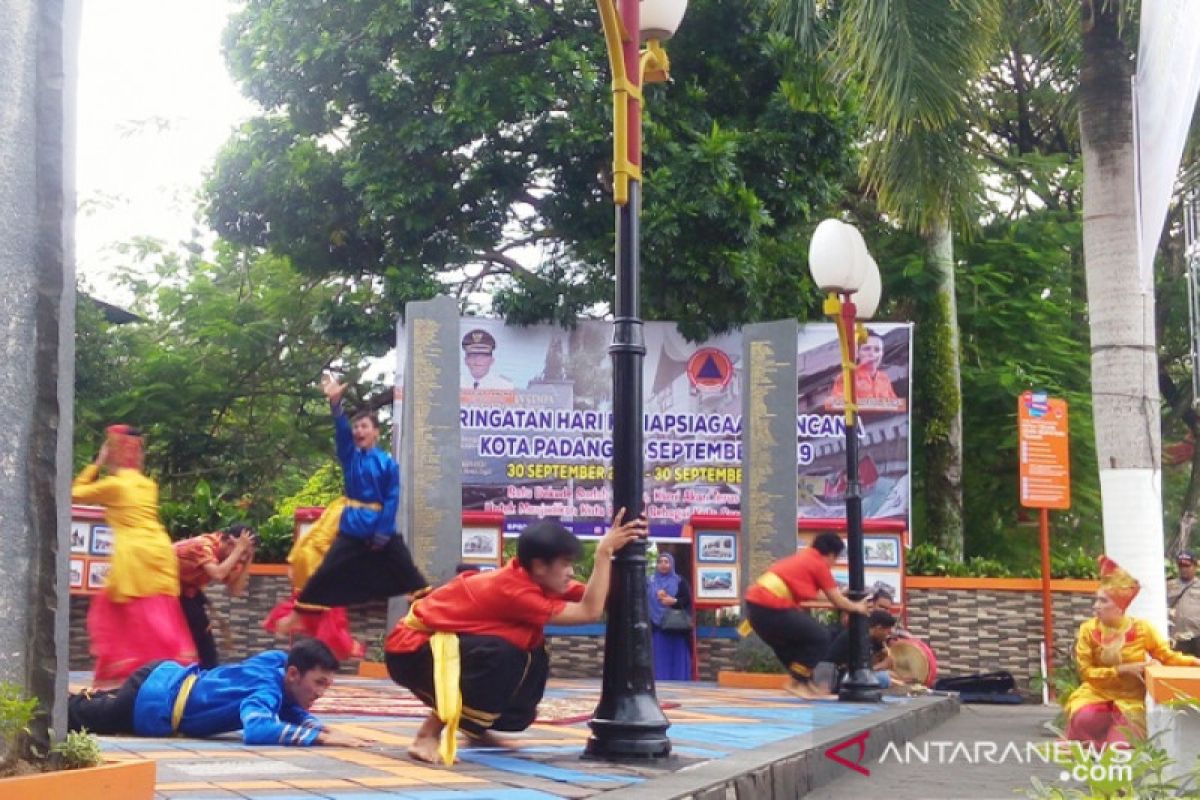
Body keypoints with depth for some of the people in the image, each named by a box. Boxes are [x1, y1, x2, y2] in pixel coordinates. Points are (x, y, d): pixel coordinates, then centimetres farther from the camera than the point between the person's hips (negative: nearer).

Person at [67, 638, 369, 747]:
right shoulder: (267, 690, -34)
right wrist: (320, 737, -51)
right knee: (76, 717, 19)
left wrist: (323, 728, -15)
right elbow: (256, 729, -56)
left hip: (168, 677, 7)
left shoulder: (279, 660, -11)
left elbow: (296, 713, 7)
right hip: (151, 702, -6)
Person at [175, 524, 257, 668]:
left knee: (202, 629, 0)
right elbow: (217, 575, -50)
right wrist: (239, 549, -41)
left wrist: (248, 560, -19)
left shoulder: (225, 554, -9)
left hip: (186, 587, 8)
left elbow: (235, 590, -11)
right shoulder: (204, 544, -33)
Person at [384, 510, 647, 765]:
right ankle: (429, 733, -21)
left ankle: (474, 725, 22)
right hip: (412, 649, -10)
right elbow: (590, 611, -30)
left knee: (534, 660, 3)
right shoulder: (513, 590, -29)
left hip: (448, 643, 10)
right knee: (501, 654, -33)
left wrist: (612, 552, -15)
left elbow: (589, 597, -6)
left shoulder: (528, 577, -3)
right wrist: (604, 552, -30)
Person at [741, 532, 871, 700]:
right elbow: (838, 602, 7)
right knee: (820, 637, 4)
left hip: (755, 604, 9)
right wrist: (857, 607, 24)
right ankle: (798, 682, 5)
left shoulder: (802, 558, 26)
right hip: (771, 608, -9)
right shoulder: (819, 564, 3)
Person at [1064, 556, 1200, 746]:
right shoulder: (1088, 630, -9)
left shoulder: (1141, 629, -7)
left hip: (1130, 700, 0)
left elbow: (1168, 656, 1)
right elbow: (1086, 672, -10)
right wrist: (1123, 670, -19)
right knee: (1084, 720, -32)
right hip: (1096, 695, 0)